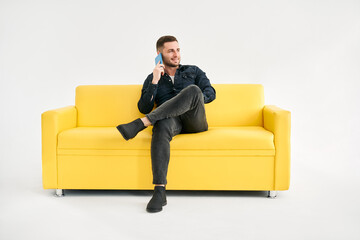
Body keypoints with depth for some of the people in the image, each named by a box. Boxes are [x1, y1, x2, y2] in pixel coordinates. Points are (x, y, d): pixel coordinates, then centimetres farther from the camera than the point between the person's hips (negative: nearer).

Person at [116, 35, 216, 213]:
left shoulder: (193, 71, 23)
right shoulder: (152, 79, 21)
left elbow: (210, 93, 8)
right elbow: (144, 108, 8)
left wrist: (191, 100, -12)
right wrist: (155, 81, -2)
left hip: (195, 121, 1)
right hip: (172, 120, 0)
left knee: (192, 90, -32)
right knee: (162, 124, -40)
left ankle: (140, 124, -39)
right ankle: (159, 191, -47)